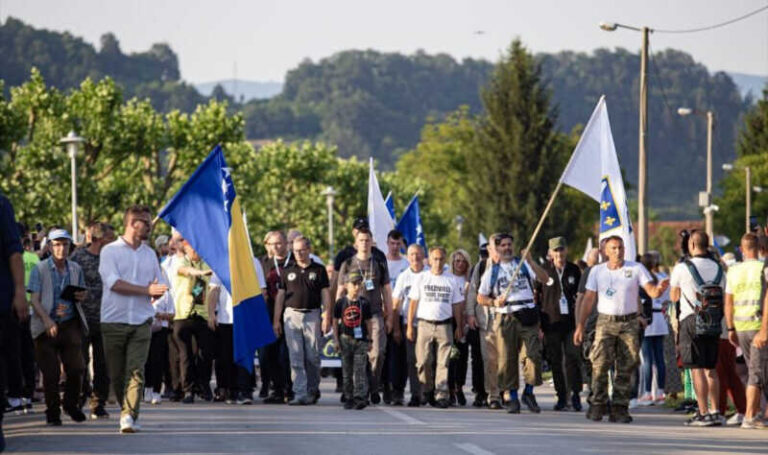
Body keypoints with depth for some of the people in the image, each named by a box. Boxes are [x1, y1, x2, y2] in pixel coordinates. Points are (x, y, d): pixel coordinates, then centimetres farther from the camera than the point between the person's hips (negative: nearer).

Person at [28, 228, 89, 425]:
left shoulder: (75, 269, 11)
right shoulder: (40, 269, -2)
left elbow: (82, 292, 26)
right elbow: (35, 299, -7)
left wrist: (81, 296, 0)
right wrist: (46, 320, -23)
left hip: (70, 324, 3)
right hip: (47, 326, -3)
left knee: (76, 368, -3)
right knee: (50, 372, -2)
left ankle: (71, 405, 20)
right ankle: (52, 412, 11)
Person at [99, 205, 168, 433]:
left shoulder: (150, 254, 16)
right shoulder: (110, 251, 1)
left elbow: (159, 289, 19)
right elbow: (114, 283, -12)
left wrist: (156, 291, -6)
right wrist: (146, 290, -14)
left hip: (141, 321, 2)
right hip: (114, 320, -2)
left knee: (136, 370, -13)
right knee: (116, 373, 3)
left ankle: (129, 416, -20)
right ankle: (127, 411, 22)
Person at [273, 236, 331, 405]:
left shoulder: (319, 270, 6)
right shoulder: (288, 271, 10)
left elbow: (325, 295, 4)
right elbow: (280, 295, 12)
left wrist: (327, 317, -6)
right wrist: (276, 320, 7)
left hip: (312, 316, -1)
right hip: (292, 315, 1)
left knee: (313, 357, 1)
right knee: (296, 358, -5)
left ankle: (313, 390, 19)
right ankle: (300, 394, -6)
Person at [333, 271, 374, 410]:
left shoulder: (364, 303, 1)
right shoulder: (341, 303, 0)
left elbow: (368, 323, 7)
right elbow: (335, 322, 5)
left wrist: (369, 340, 4)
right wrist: (336, 340, 0)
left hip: (361, 340, -1)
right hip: (345, 340, 1)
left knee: (360, 370, -7)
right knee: (347, 371, 7)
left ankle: (360, 398, -10)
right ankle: (349, 398, 14)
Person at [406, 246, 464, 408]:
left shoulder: (451, 281, 11)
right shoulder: (422, 278, 8)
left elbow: (456, 305, 14)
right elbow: (413, 303, 8)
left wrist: (459, 327, 9)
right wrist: (409, 326, 2)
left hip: (444, 326, 0)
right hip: (424, 324, 0)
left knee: (443, 362, -6)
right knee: (424, 361, -4)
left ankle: (441, 395, -6)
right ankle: (427, 391, 13)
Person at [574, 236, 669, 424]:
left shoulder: (636, 269, 2)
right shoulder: (597, 271, 6)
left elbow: (652, 292, -4)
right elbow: (588, 299, 8)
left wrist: (659, 288, -29)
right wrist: (580, 325, 2)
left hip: (629, 323, 0)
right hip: (605, 322, 0)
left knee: (625, 368, 0)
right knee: (600, 363, -13)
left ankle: (619, 408, 6)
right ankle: (598, 405, -6)